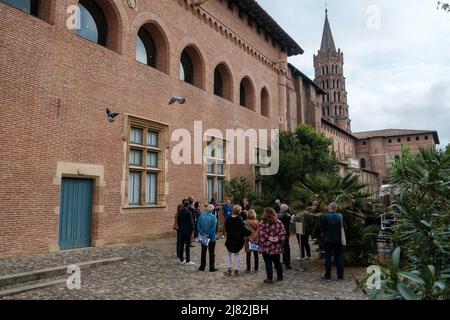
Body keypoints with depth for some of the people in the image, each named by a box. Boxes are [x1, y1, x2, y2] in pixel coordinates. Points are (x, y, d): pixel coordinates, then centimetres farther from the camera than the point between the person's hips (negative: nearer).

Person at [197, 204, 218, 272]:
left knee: (203, 253, 16)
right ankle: (211, 268, 12)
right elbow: (213, 228, -20)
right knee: (211, 254, 8)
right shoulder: (213, 217, -15)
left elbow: (198, 226, -5)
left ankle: (202, 267, 21)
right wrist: (208, 235, -13)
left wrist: (202, 234, -7)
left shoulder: (201, 216, -3)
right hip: (211, 238, -3)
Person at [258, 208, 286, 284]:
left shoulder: (263, 223, -11)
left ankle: (270, 278, 9)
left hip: (266, 247, -4)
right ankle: (280, 276, 28)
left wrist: (267, 238, -12)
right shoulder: (278, 222, 1)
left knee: (268, 263, 5)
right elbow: (283, 231, -5)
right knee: (277, 262, 19)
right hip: (276, 247, 4)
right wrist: (279, 238, -6)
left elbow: (261, 233, -19)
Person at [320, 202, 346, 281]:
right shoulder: (340, 216, -3)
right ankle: (340, 276, 16)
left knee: (328, 257, 4)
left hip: (328, 239, -3)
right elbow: (344, 227, 2)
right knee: (339, 257, 11)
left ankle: (327, 276, 8)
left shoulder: (325, 216, -13)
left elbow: (322, 228, -9)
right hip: (338, 239, 3)